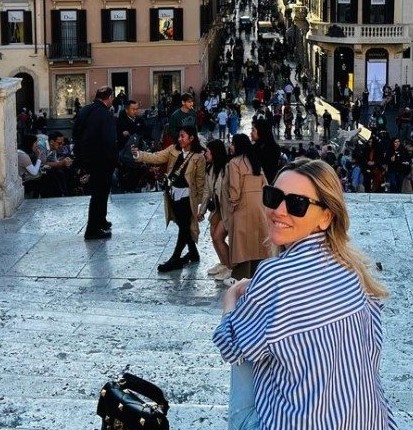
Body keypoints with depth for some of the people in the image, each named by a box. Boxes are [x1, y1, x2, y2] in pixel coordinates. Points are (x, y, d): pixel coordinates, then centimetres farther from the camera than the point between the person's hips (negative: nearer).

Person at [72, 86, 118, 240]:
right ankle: (92, 230, 6)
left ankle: (100, 221, 37)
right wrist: (113, 159, -13)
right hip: (100, 159, -8)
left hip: (84, 157, 8)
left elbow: (75, 133, 11)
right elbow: (109, 141, -24)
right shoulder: (106, 115, -20)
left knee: (99, 191, 24)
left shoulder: (84, 111, 5)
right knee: (100, 192, 2)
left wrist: (80, 151, 17)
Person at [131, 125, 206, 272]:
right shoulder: (173, 149, 3)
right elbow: (156, 157, -6)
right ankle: (193, 253, 30)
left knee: (184, 227, -2)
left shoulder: (198, 157, -10)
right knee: (183, 226, 15)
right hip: (173, 193, 6)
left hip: (186, 195, -6)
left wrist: (200, 200, -3)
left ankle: (175, 259, 4)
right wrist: (139, 155, -22)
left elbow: (200, 180, -6)